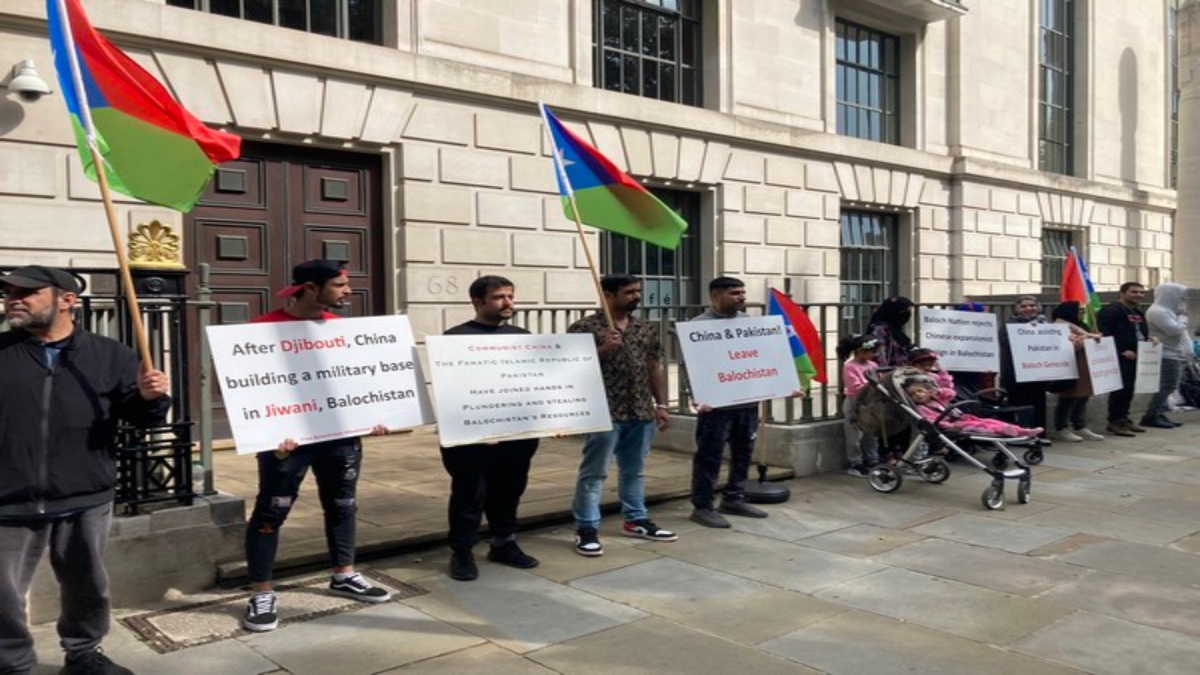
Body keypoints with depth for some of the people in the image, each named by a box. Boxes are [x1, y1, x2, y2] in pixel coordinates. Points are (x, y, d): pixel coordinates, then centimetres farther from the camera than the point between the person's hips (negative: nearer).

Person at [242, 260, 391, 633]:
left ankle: (344, 576, 31)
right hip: (289, 437, -6)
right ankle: (261, 594, 11)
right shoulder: (267, 327, -12)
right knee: (271, 512, 1)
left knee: (342, 505, 15)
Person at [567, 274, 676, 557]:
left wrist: (661, 405, 10)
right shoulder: (584, 327, -6)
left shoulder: (647, 329, 12)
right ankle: (586, 529, 6)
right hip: (604, 413, -6)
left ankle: (636, 520, 28)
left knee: (634, 470, 16)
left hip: (642, 412, 6)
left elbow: (656, 367, 15)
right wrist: (602, 350, -21)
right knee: (594, 473, -1)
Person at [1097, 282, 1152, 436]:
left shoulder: (1139, 313, 21)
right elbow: (1105, 334, -20)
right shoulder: (1111, 310, -12)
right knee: (1120, 389, -9)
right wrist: (1122, 350, -21)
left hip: (1135, 357, 9)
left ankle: (1123, 418, 21)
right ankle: (1114, 421, -3)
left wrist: (1149, 339, 9)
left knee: (1129, 389, 12)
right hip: (1120, 358, -9)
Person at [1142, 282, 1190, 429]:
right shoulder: (1157, 312, -16)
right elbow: (1175, 330, -21)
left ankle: (1158, 414, 14)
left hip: (1174, 355, 11)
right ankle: (1150, 417, -9)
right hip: (1167, 356, -11)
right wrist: (1183, 317, -5)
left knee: (1167, 387, 11)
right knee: (1166, 387, -11)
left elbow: (1177, 330, 25)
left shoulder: (1165, 311, 18)